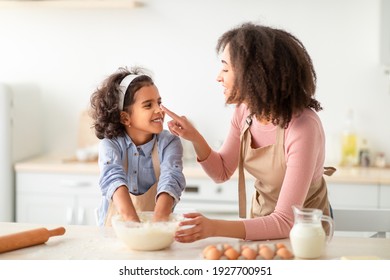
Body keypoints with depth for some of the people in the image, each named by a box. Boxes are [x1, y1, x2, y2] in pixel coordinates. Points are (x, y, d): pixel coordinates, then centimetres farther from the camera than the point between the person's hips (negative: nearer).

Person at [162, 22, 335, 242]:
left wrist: (215, 227, -42)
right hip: (263, 223, 6)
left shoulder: (302, 127, -29)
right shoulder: (246, 111, -8)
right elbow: (222, 172, 6)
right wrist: (195, 138, -14)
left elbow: (285, 223, -31)